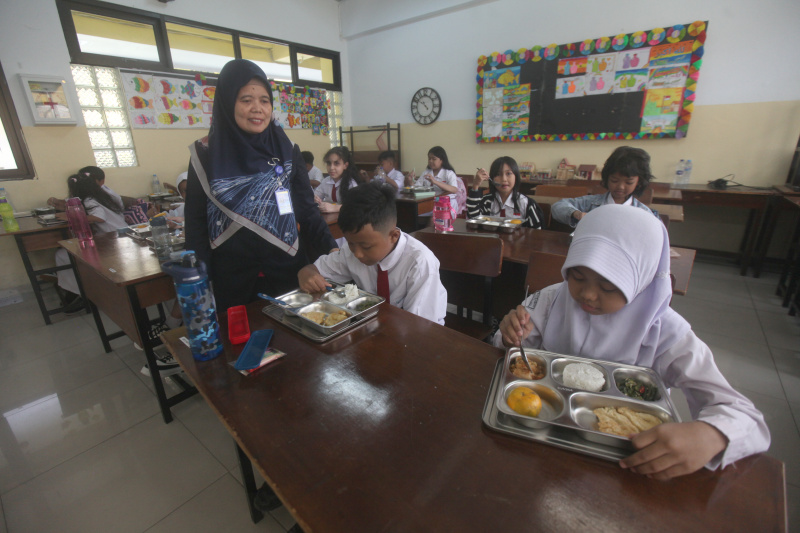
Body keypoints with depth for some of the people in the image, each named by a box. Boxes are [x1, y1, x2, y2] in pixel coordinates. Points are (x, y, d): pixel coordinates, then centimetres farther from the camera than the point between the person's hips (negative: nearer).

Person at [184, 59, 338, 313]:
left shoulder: (288, 151, 2)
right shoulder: (206, 154, -2)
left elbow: (307, 210, 1)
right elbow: (196, 222, 0)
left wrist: (331, 249, -13)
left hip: (289, 271, 1)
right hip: (232, 279, -1)